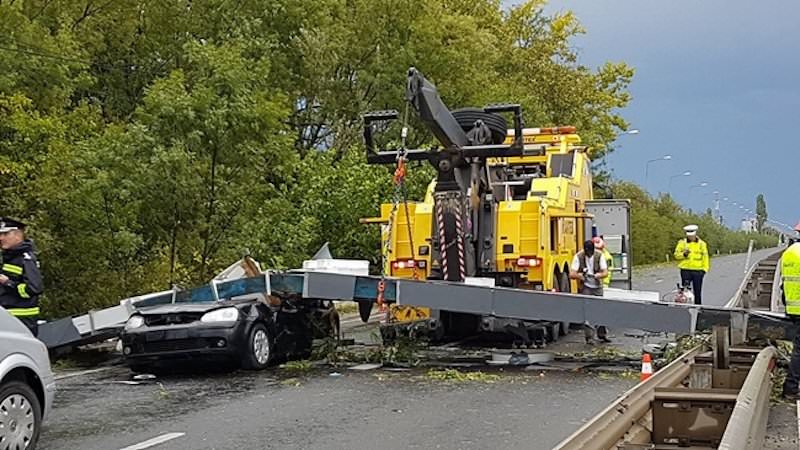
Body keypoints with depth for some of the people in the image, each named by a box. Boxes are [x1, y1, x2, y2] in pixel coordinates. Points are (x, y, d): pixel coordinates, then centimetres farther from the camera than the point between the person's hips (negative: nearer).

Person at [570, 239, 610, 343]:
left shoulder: (599, 256, -6)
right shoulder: (578, 257, -11)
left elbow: (605, 272, -8)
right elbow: (572, 274, -16)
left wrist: (599, 275, -29)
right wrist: (579, 275, -36)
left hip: (598, 287, 3)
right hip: (585, 288, -3)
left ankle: (602, 334, 24)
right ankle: (589, 337, -2)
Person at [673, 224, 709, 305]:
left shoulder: (701, 244, 6)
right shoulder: (682, 243, 4)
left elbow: (705, 257, 9)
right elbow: (676, 255, 4)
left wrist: (705, 268, 0)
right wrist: (684, 254, -16)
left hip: (698, 271, 1)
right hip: (685, 270, -1)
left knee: (697, 292, 6)